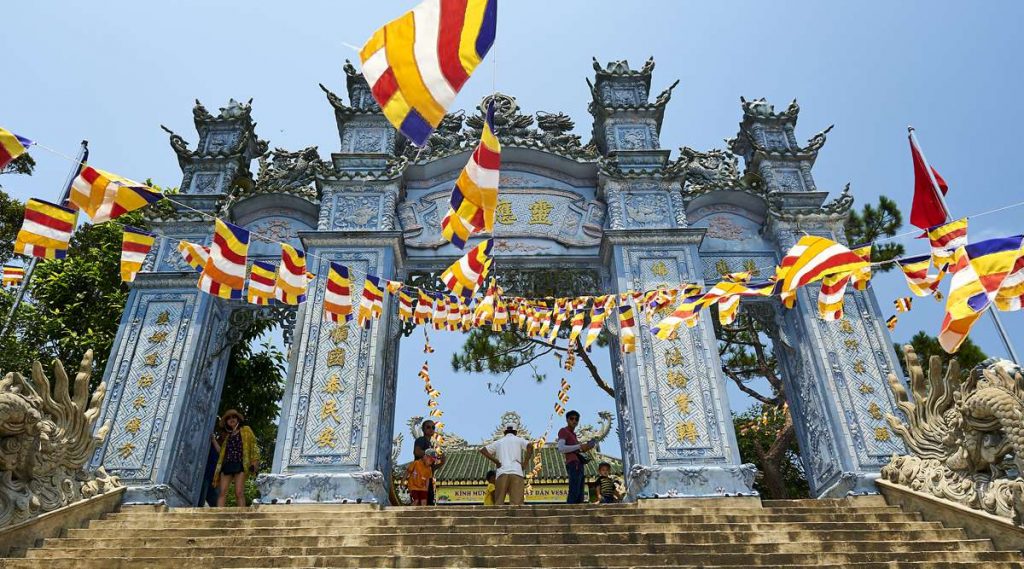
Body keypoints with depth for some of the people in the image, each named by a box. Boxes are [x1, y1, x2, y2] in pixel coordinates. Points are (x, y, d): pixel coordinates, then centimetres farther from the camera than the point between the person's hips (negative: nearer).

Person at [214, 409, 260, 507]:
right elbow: (222, 452, 21)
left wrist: (255, 461, -6)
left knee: (239, 492, -16)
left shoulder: (245, 430, 16)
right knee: (222, 492, -9)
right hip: (227, 465, 4)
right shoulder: (227, 435, 27)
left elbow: (253, 446, 5)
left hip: (240, 464, -4)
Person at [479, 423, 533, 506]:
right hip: (517, 473, -1)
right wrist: (524, 463, 3)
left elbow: (482, 450, 14)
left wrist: (496, 461, 10)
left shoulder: (498, 442, 25)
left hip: (502, 473, 2)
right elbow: (530, 446, -2)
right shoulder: (519, 440, 20)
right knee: (517, 503, -11)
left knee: (499, 503, -1)